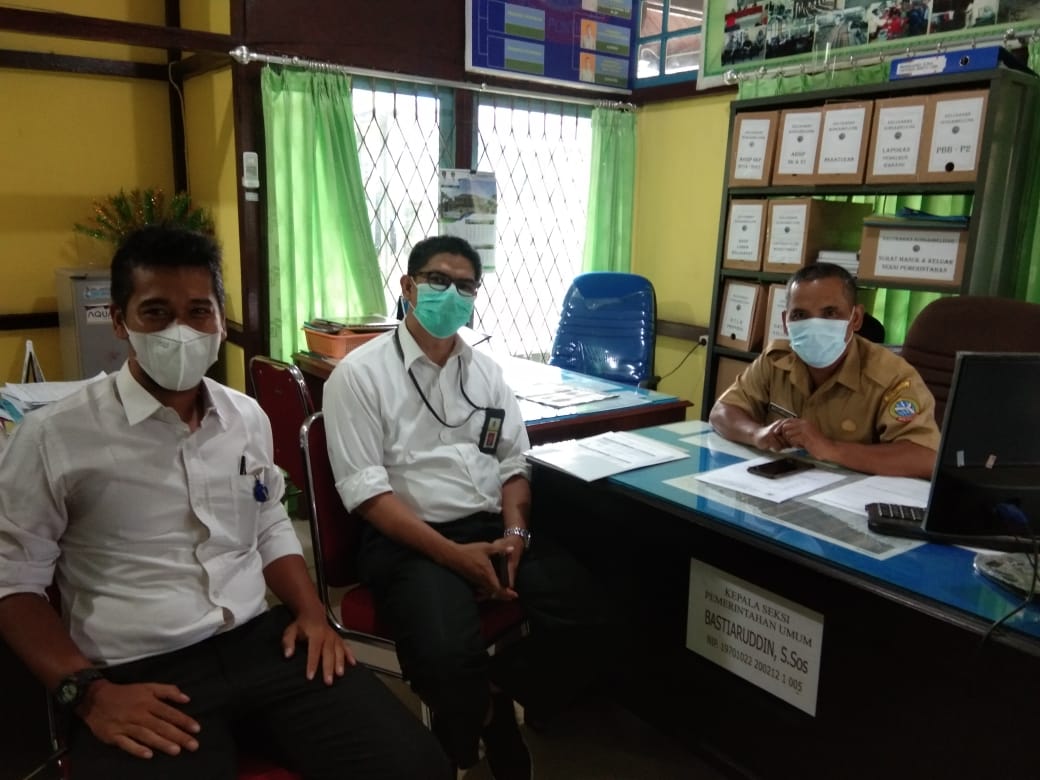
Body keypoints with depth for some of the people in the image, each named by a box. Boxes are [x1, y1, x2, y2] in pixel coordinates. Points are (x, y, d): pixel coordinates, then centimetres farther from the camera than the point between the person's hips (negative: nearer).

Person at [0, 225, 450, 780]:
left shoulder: (248, 418, 10)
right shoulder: (54, 437, -4)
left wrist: (312, 612, 7)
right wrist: (87, 691, -10)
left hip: (263, 640, 4)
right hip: (139, 673, -3)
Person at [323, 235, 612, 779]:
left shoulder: (485, 370, 15)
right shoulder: (359, 374, -4)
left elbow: (513, 463, 15)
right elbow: (366, 492, -10)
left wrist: (515, 533, -6)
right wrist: (452, 553, -19)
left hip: (494, 528, 5)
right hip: (408, 540, -5)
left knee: (589, 627, -16)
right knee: (450, 658, -32)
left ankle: (494, 693, 12)